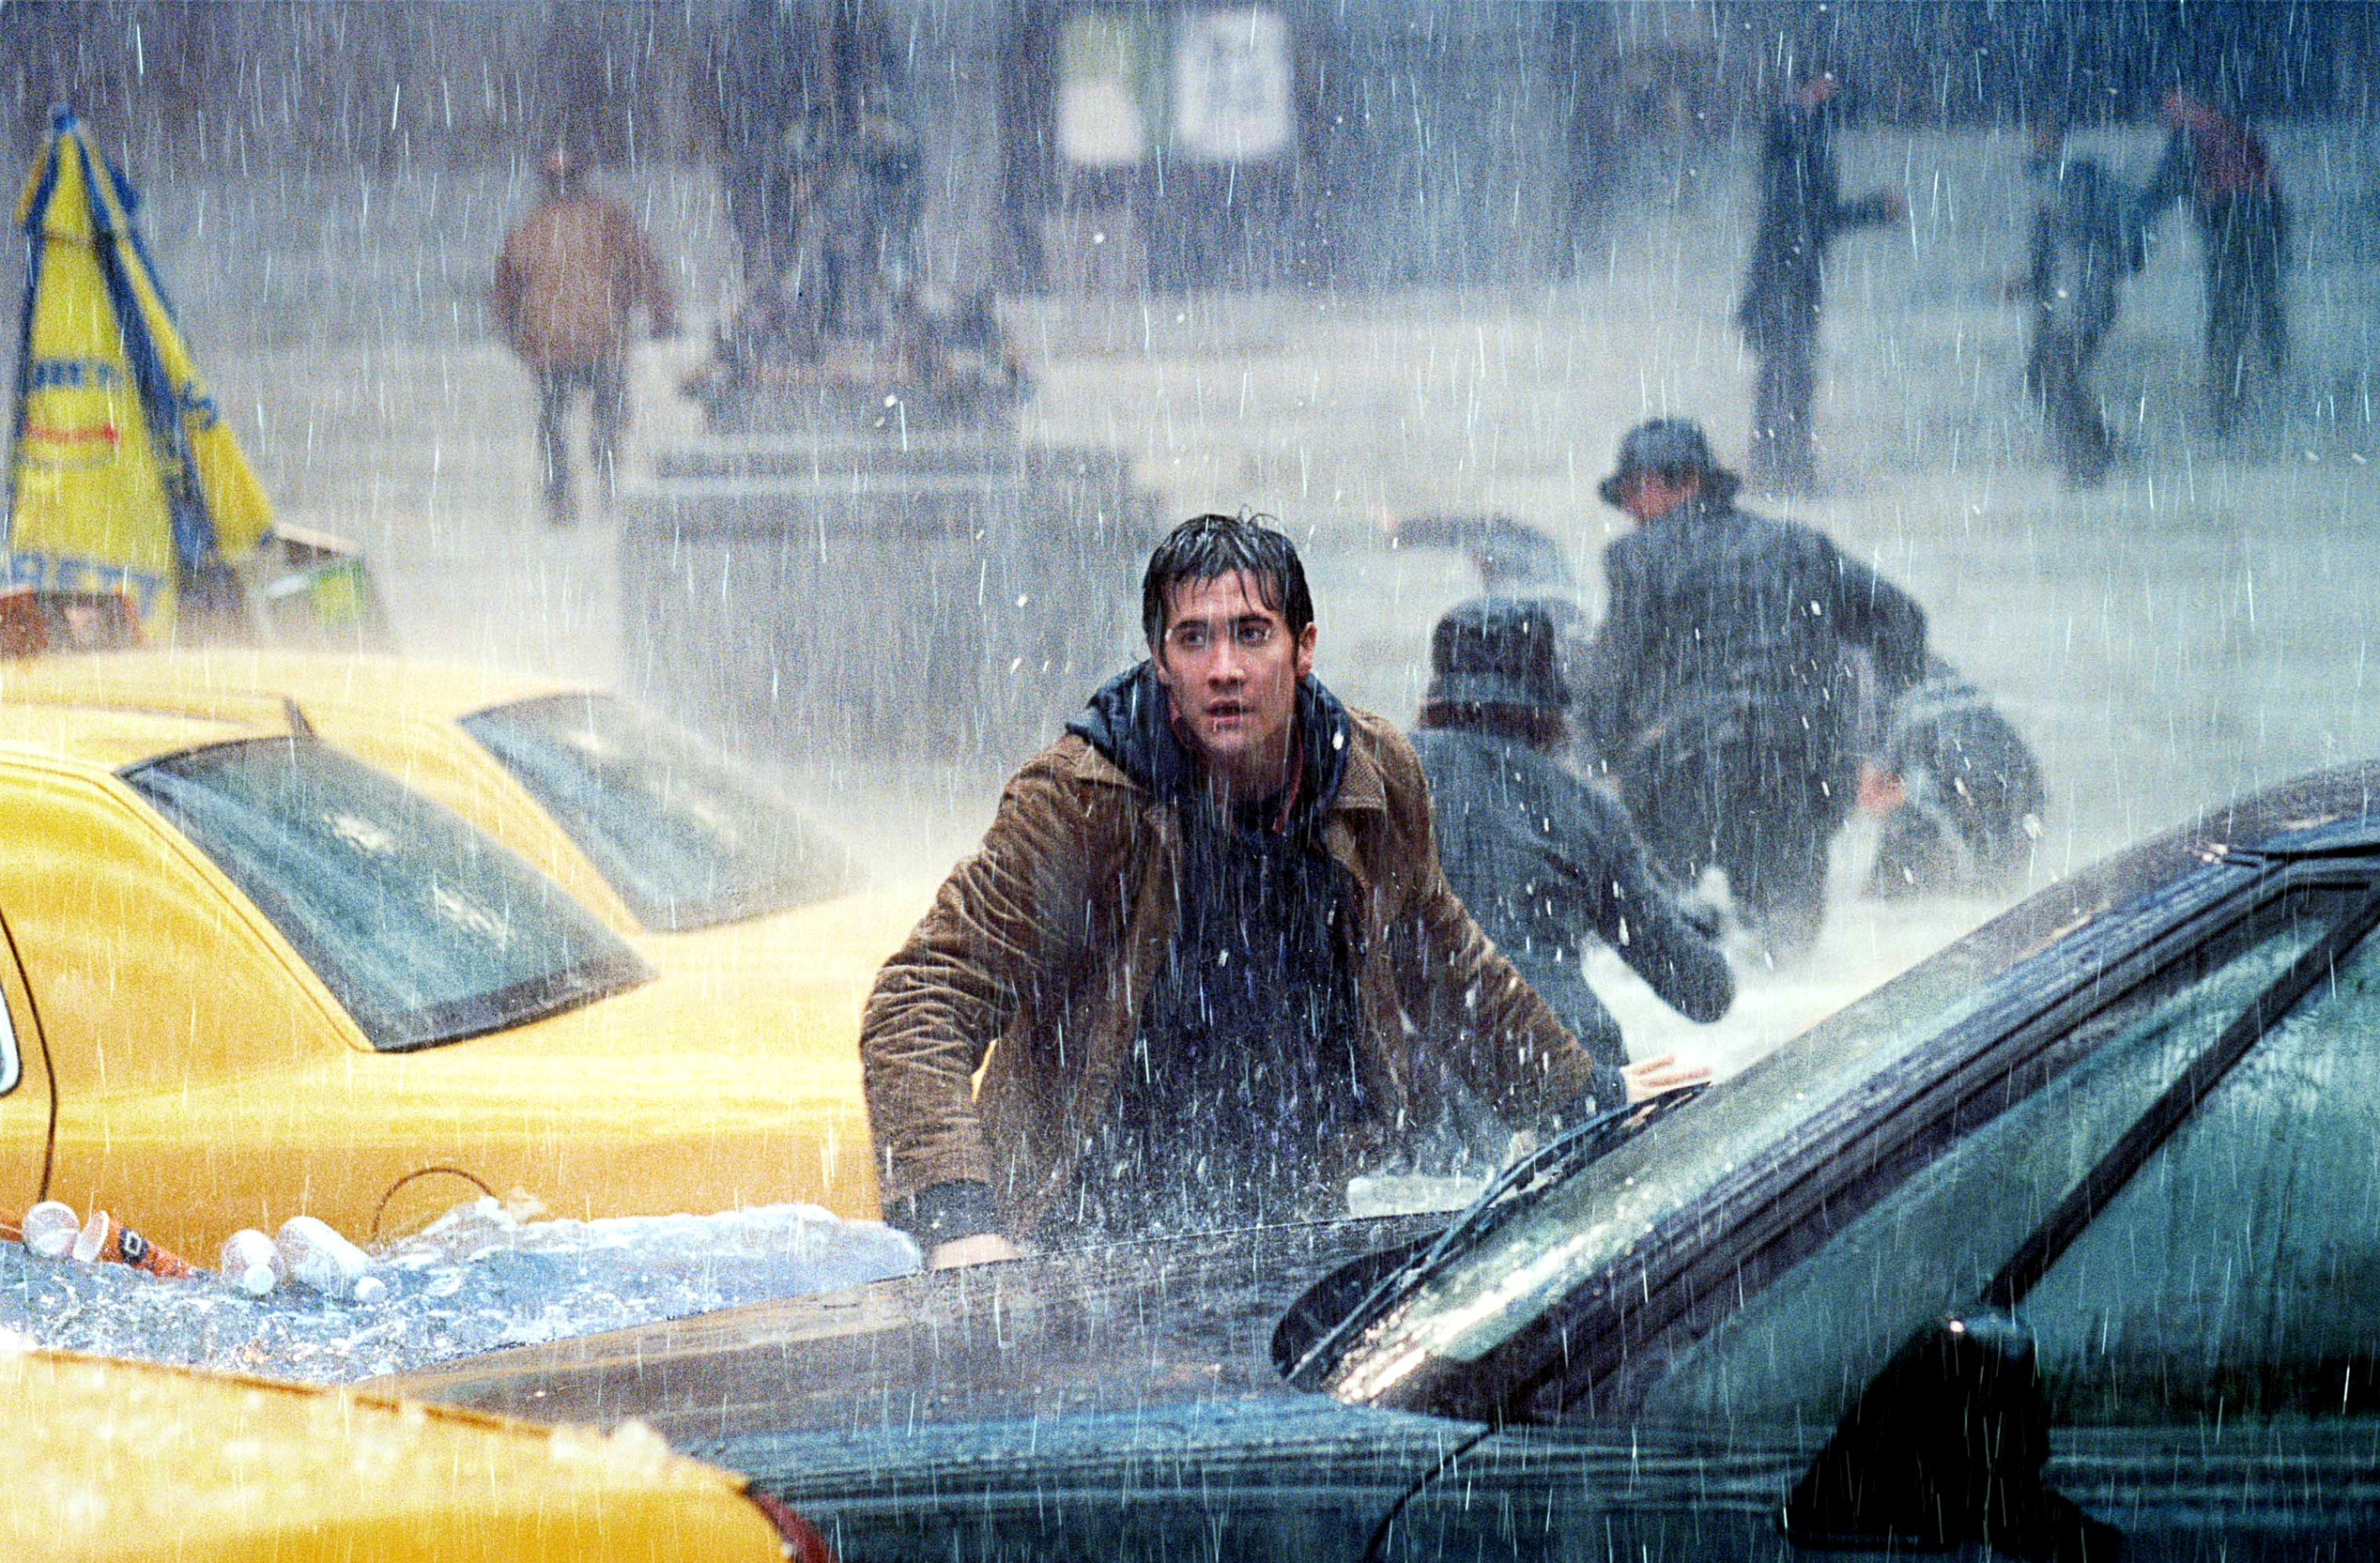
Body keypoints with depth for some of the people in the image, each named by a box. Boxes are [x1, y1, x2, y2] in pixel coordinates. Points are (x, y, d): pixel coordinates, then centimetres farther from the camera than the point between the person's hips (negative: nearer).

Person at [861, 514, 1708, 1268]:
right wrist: (957, 1225, -35)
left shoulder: (1375, 782, -2)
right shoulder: (1074, 801, -16)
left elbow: (1436, 962, 19)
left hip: (1290, 1214, 4)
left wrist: (1581, 1095, 30)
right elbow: (925, 998, -20)